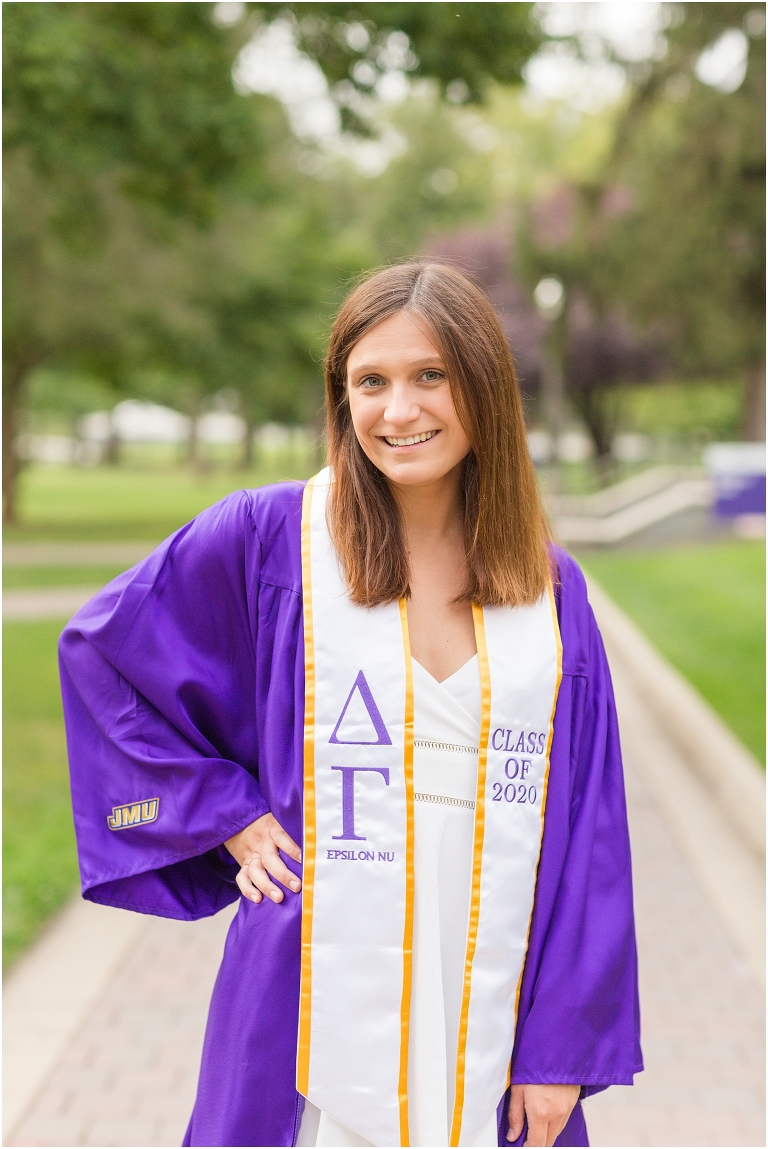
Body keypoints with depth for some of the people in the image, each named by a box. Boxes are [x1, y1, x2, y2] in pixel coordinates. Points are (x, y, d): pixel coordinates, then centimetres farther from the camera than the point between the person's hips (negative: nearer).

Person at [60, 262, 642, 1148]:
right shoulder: (267, 538, -6)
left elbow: (583, 837, 1)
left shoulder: (550, 592, 1)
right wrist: (226, 812, -3)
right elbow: (100, 646, 4)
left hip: (495, 1028, 2)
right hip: (320, 1020, -2)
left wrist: (563, 1049, -1)